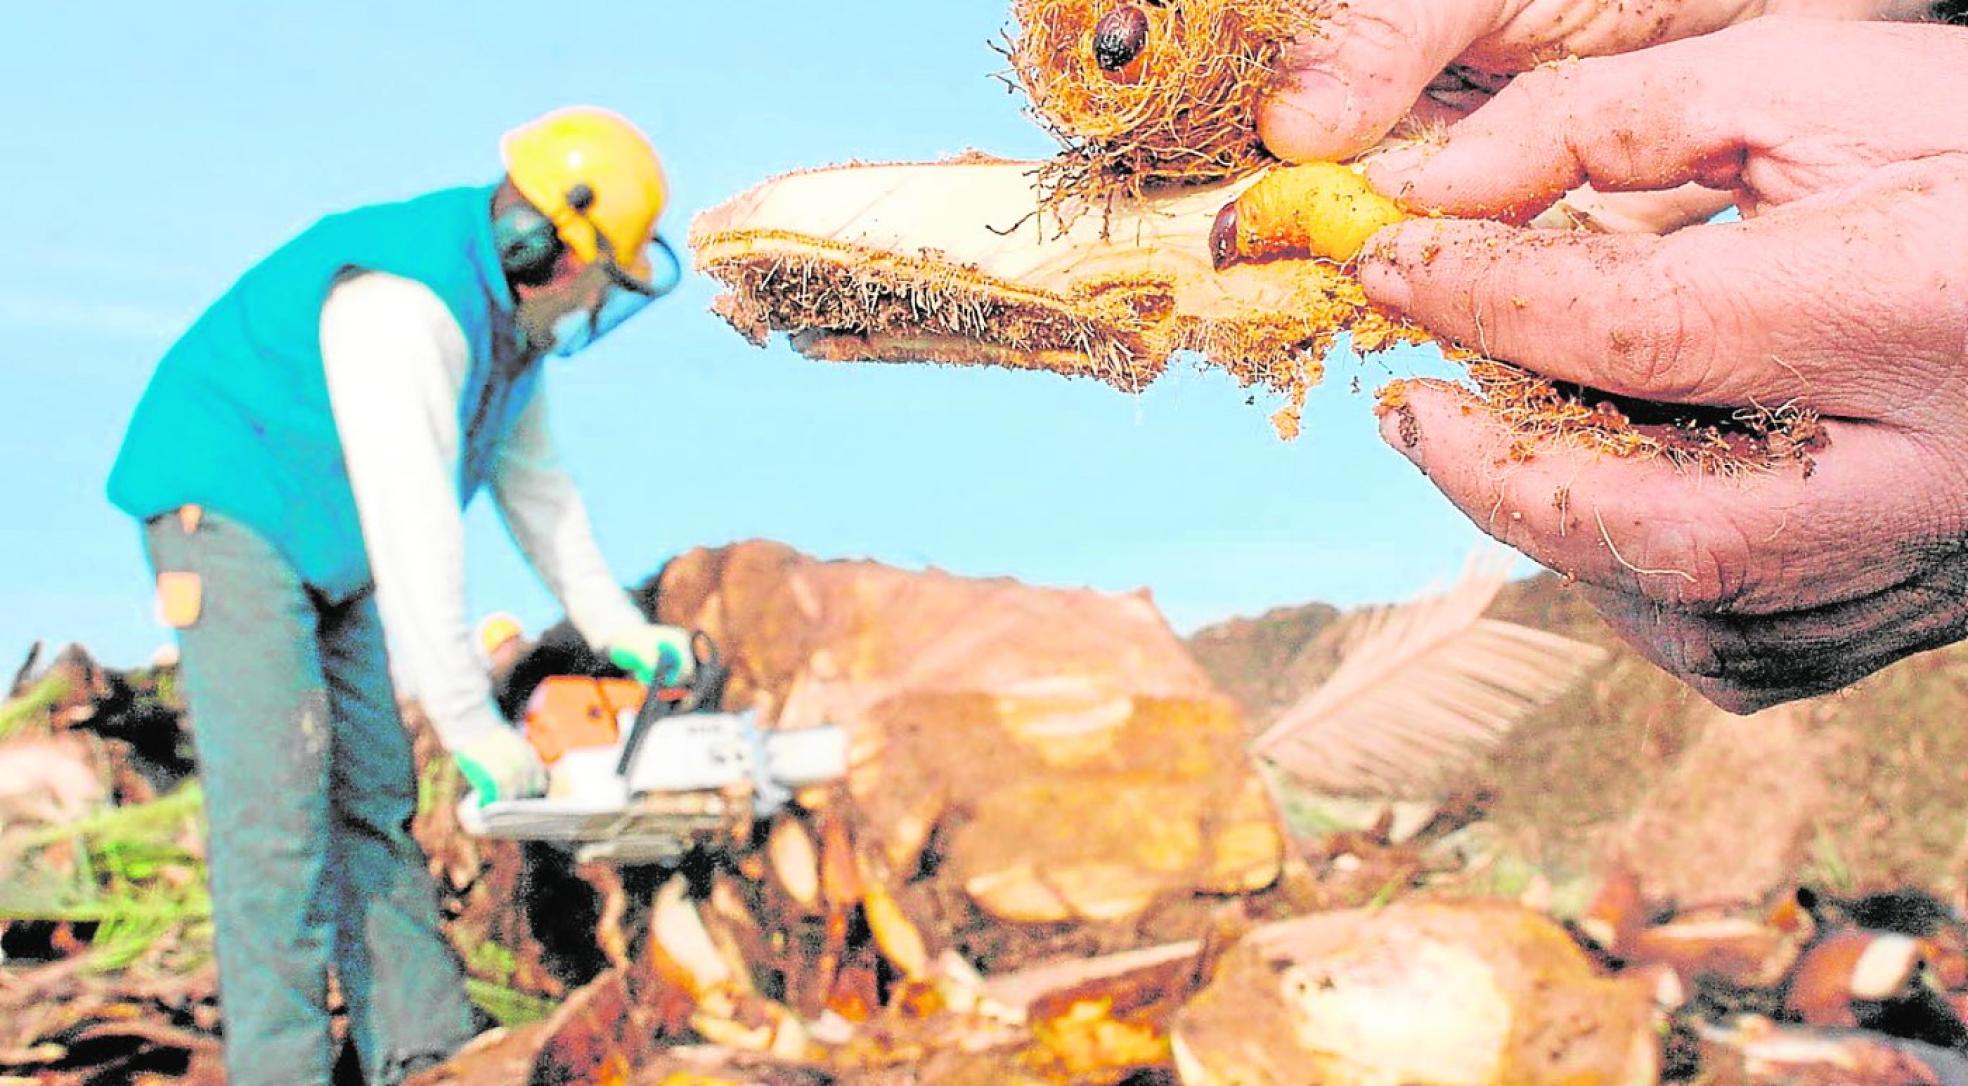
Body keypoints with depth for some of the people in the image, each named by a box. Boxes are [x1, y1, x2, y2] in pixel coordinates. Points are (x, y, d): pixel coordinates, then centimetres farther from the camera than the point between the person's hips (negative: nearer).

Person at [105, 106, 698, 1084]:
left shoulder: (508, 303, 1)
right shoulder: (407, 303, -30)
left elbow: (528, 476, 10)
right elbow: (412, 521, -33)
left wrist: (617, 629, 9)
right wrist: (470, 721, -31)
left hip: (323, 549, 9)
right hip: (227, 516, -9)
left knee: (371, 799, 6)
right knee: (278, 806, -13)